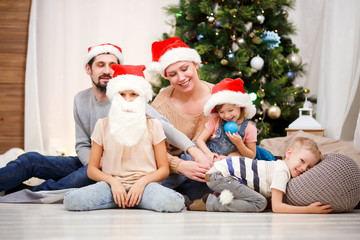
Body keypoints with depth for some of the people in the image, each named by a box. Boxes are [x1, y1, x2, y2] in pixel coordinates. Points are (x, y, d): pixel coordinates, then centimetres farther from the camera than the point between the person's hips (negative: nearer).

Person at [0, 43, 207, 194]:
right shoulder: (81, 100, 5)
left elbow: (162, 126, -28)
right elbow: (82, 145, 7)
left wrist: (194, 149, -44)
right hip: (89, 163, 6)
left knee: (92, 174, -38)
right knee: (31, 160, -11)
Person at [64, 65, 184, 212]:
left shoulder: (152, 125, 7)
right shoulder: (103, 125, 9)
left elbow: (164, 170, 6)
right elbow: (92, 169, 8)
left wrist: (142, 182, -14)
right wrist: (113, 182, -11)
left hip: (144, 183, -1)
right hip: (112, 184, 1)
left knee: (174, 203, -35)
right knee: (70, 201, -28)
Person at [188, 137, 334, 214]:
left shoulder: (282, 167, 8)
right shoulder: (281, 171, -20)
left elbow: (275, 201, 7)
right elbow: (276, 206, -26)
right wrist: (308, 210, -28)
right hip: (218, 174, -9)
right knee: (259, 203, -20)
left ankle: (222, 196, 7)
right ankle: (211, 203, -13)